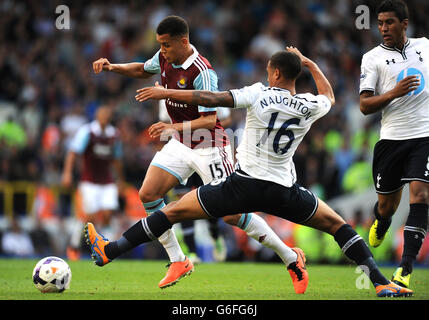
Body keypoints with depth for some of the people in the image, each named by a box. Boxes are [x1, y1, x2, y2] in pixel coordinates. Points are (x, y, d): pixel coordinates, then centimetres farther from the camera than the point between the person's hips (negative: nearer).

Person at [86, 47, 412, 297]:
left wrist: (165, 92, -6)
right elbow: (329, 96, 25)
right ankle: (382, 283, 5)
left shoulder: (259, 93, -8)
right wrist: (309, 62, 33)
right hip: (285, 191, 2)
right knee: (337, 224, 18)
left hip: (244, 185, -2)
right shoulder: (309, 106, 0)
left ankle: (110, 250, 9)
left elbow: (213, 99, -13)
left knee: (174, 211, 9)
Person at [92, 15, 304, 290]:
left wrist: (176, 127, -40)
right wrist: (112, 67, 6)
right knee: (148, 194, -6)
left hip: (209, 148, -8)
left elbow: (209, 120, -27)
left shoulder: (202, 72, -25)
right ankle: (178, 262, 4)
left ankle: (289, 256, 6)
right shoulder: (165, 58, -1)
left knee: (230, 214, -10)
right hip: (180, 144, 8)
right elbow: (143, 70, 22)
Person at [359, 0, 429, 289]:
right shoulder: (373, 57, 2)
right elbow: (365, 106, -5)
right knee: (387, 204, 8)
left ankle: (405, 270, -18)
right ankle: (380, 225, 48)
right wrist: (393, 93, -19)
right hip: (391, 138, 0)